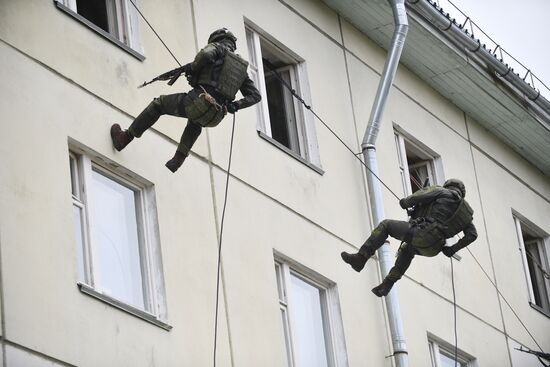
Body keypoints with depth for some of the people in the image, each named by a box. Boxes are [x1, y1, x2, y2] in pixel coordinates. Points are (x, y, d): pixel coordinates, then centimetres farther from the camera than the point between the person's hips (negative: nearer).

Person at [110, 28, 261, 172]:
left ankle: (124, 138, 20)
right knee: (195, 122, 42)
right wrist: (234, 106, 18)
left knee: (158, 104, 17)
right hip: (215, 117, 6)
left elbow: (206, 54, -18)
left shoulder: (217, 47, 8)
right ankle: (179, 158, 34)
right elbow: (255, 95, 21)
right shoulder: (242, 67, 24)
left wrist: (192, 67, 0)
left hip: (200, 102, -6)